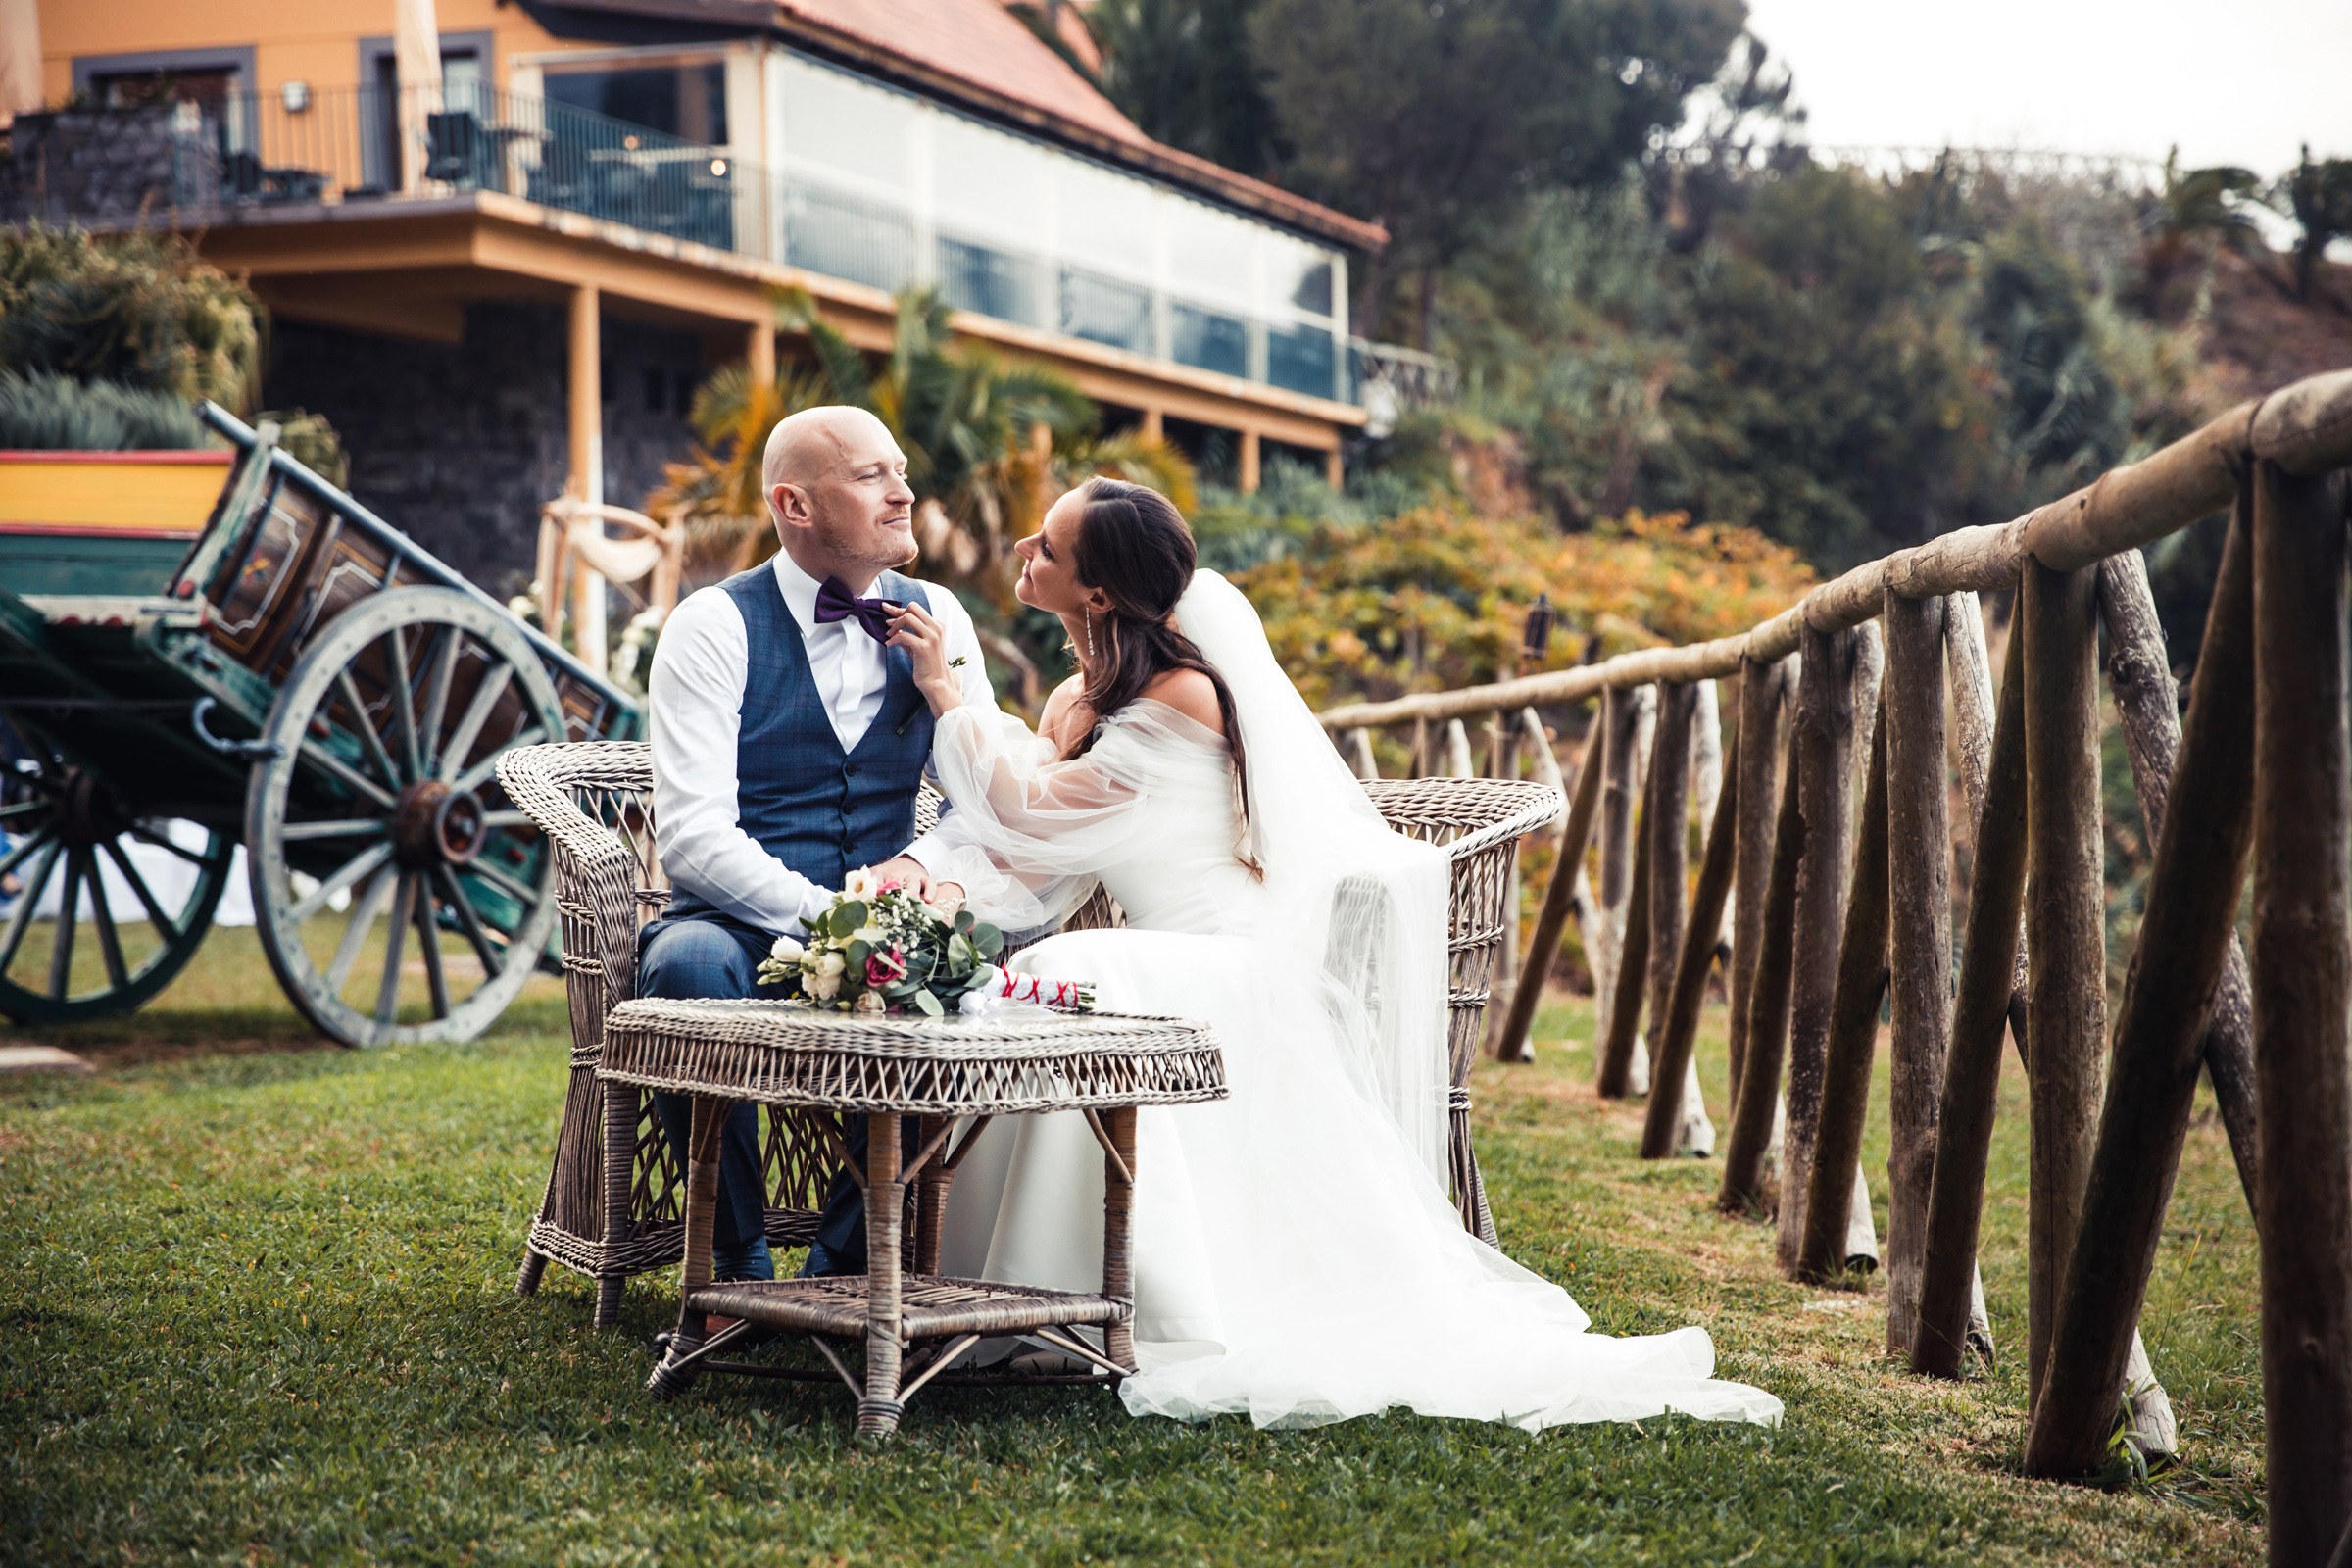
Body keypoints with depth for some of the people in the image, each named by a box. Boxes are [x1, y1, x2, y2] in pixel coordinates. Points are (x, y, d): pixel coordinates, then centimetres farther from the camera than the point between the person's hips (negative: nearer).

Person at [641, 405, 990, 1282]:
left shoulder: (936, 619, 9)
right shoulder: (713, 626, -5)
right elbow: (693, 836, -14)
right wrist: (828, 916, -26)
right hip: (740, 927, -3)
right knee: (689, 964, -37)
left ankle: (844, 1262, -13)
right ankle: (740, 1267, -18)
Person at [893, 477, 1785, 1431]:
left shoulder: (1181, 700, -17)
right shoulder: (1079, 700, 11)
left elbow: (1034, 814, -18)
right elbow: (1021, 866, 3)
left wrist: (946, 696, -9)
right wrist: (924, 876, -18)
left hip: (1235, 984, -8)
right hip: (1164, 978, 8)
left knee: (1081, 986, -32)